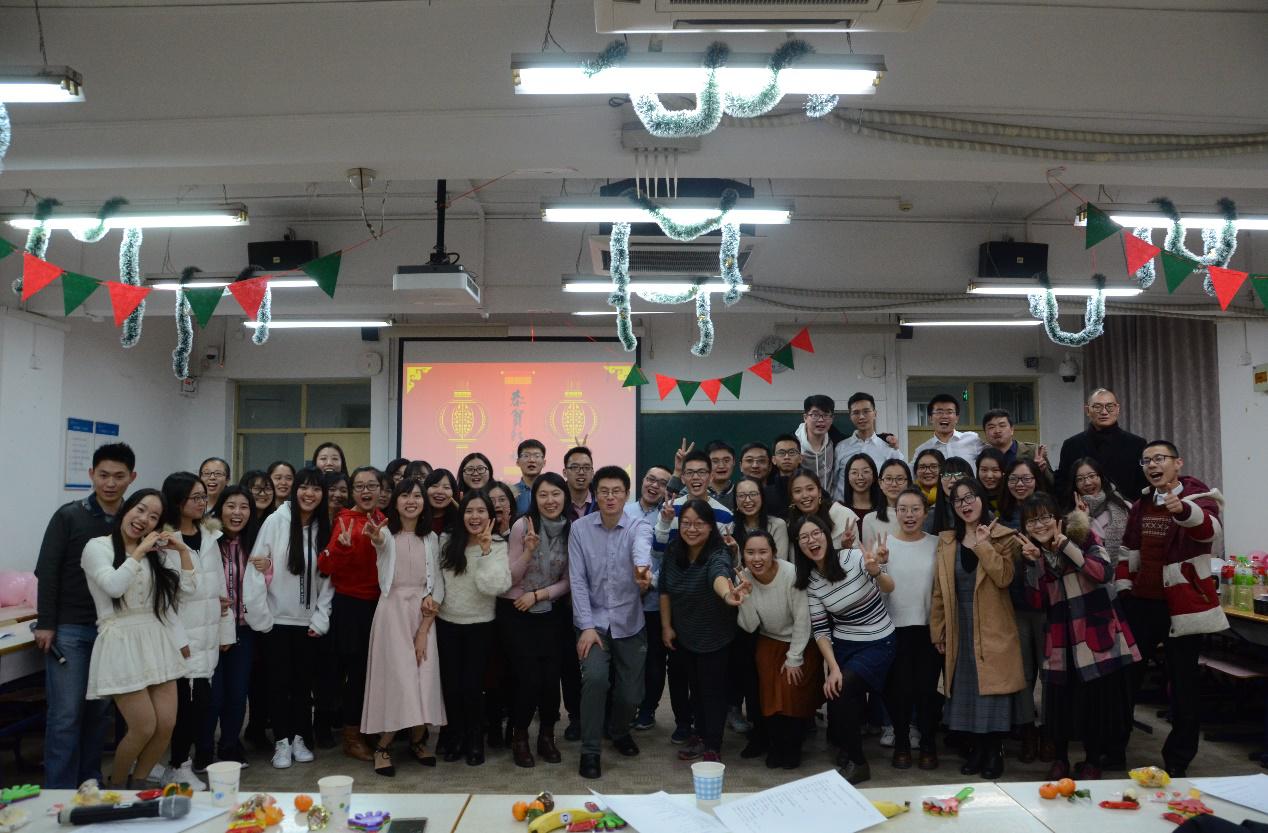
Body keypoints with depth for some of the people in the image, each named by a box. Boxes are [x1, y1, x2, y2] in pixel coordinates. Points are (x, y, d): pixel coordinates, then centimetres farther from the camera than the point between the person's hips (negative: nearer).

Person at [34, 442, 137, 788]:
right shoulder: (69, 516, -5)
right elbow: (47, 572, -6)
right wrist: (45, 624, -9)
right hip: (69, 628, -3)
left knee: (98, 711, 10)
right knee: (66, 713, -1)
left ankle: (90, 783, 21)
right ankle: (60, 792, 8)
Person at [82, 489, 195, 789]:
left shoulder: (158, 552, 13)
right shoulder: (98, 546, -3)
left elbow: (188, 587, 9)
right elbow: (114, 586, -20)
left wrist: (182, 549, 0)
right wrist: (139, 551, -14)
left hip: (157, 642, 6)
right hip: (121, 644, -5)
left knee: (166, 725, 1)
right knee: (144, 728, -6)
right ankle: (114, 786, 21)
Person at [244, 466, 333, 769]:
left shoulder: (324, 529, 1)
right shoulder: (276, 521, -9)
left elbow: (328, 578, 3)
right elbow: (257, 569, -10)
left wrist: (321, 619, -1)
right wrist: (259, 615, -12)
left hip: (309, 622, 3)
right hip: (277, 619, -3)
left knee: (304, 681, 10)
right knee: (278, 681, 4)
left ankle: (300, 738, 24)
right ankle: (281, 741, 17)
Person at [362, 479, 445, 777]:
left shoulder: (431, 538, 8)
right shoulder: (386, 535, 4)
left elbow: (438, 586, 4)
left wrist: (424, 630, -4)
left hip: (424, 614, 3)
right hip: (392, 610, -2)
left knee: (424, 677, -1)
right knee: (395, 675, -8)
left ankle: (418, 740, 17)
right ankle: (383, 747, 6)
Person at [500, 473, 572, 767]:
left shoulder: (571, 531, -4)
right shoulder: (522, 525, -13)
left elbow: (567, 581, 2)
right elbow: (510, 578, -11)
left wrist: (538, 595, -12)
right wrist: (528, 550, -27)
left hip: (548, 612, 3)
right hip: (515, 612, -3)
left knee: (551, 676, -3)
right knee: (528, 677, -7)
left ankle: (547, 736, 20)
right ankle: (519, 738, 16)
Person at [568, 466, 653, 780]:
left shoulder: (639, 528, -8)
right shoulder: (580, 528, -5)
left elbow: (641, 551, -33)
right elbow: (577, 580, -6)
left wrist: (642, 569, -57)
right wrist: (586, 626, -14)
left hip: (629, 622, 1)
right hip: (593, 619, -1)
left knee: (631, 693, 5)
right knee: (595, 677, -24)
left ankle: (620, 732, 41)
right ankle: (590, 750, -3)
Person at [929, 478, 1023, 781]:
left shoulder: (1002, 537, -2)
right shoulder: (946, 541, 8)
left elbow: (1004, 577, -18)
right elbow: (939, 589, 7)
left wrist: (983, 545, -21)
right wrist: (938, 630, 5)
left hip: (992, 628, -3)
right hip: (959, 627, 3)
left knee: (993, 687, 0)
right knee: (966, 688, 8)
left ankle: (995, 751, 14)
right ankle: (977, 748, 22)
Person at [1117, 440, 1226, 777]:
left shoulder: (1199, 496, -9)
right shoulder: (1141, 503, 10)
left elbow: (1209, 529, -33)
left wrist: (1182, 509, -53)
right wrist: (1124, 588, 10)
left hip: (1182, 604, -6)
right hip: (1143, 601, 6)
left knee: (1182, 683, 3)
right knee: (1126, 674, 11)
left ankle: (1177, 762, 16)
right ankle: (1114, 749, 24)